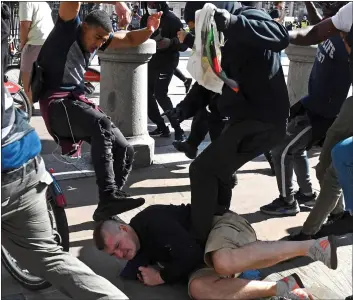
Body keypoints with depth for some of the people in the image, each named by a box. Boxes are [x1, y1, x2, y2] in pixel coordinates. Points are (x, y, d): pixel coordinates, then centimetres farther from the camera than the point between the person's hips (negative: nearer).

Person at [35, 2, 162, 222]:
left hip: (78, 102, 8)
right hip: (56, 103, -8)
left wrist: (150, 29, -6)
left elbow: (130, 39, 16)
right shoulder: (69, 28, -5)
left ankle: (106, 207, 5)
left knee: (124, 150, -5)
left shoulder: (98, 38, 13)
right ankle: (109, 196, -37)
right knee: (102, 125, -35)